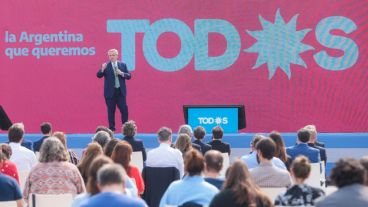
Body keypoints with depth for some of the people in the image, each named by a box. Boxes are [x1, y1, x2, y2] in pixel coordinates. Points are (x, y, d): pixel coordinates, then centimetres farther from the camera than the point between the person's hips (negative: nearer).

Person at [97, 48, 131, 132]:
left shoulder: (123, 65, 7)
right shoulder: (106, 66, 0)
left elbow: (129, 76, 7)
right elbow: (99, 75, -11)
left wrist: (122, 73, -13)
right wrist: (102, 69, -30)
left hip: (121, 91, 2)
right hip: (110, 92, -2)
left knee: (124, 109, -1)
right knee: (111, 110, 1)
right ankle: (111, 128, 8)